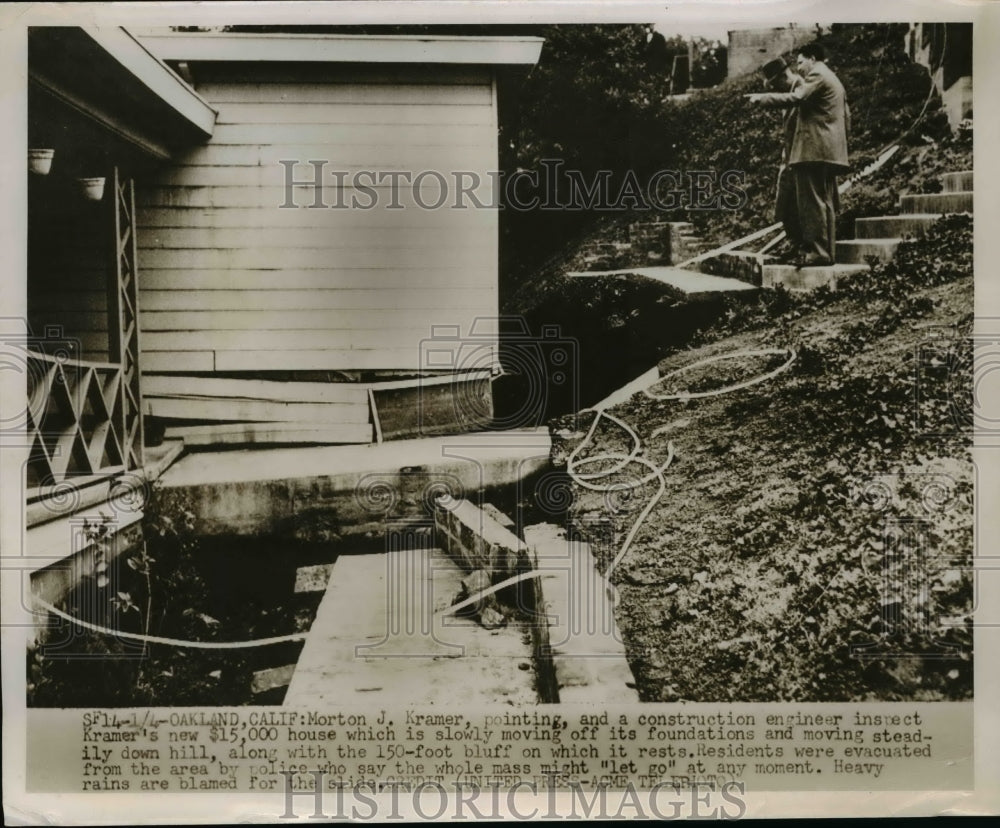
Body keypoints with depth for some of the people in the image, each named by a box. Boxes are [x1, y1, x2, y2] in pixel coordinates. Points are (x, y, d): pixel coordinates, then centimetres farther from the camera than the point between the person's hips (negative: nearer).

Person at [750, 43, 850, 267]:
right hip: (831, 150, 10)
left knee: (813, 202, -12)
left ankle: (816, 252, -15)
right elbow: (845, 115, 27)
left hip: (814, 149, -10)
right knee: (826, 202, 8)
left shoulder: (817, 75, -5)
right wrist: (841, 142, 28)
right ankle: (827, 252, 8)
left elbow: (795, 98, -19)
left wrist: (762, 98, -12)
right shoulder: (834, 80, 27)